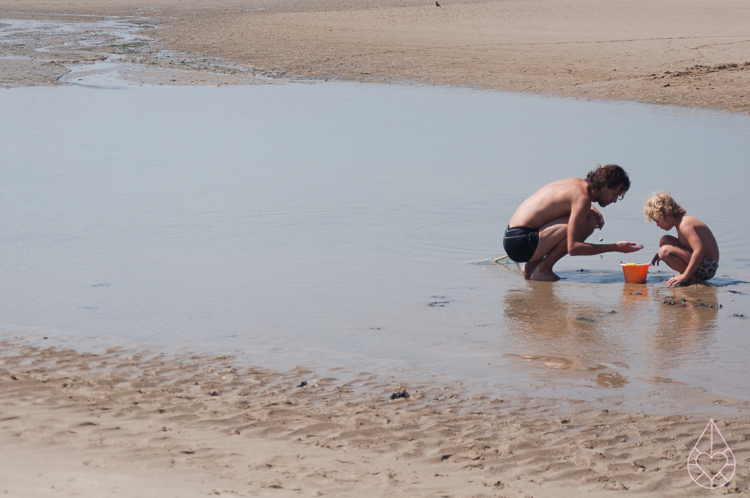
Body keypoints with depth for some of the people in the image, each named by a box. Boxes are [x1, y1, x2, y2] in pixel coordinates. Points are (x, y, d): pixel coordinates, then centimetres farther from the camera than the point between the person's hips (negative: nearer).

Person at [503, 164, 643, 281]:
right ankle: (543, 269, -9)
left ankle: (532, 265, 12)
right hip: (520, 243, -10)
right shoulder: (582, 198, -16)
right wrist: (615, 248, -19)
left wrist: (592, 209, 16)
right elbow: (573, 248, -22)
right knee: (587, 223, -18)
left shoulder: (578, 182, 11)